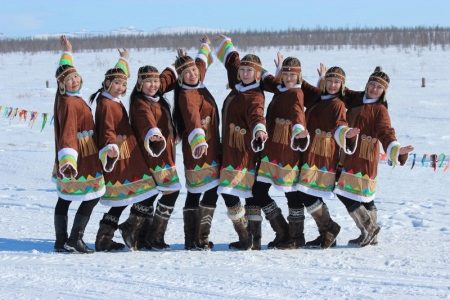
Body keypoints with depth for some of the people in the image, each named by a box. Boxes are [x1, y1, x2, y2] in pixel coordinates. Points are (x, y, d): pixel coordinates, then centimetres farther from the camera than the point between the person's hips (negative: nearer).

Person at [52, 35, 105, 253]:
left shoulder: (66, 98, 7)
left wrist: (67, 52, 43)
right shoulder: (70, 104, -19)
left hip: (68, 161, 10)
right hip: (80, 160, -10)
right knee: (93, 197, -5)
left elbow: (65, 71, 29)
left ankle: (61, 242, 14)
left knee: (64, 199, 10)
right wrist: (68, 161, -40)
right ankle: (74, 241, -9)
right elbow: (68, 134, -30)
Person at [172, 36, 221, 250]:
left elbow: (202, 63, 34)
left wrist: (204, 48, 52)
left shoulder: (198, 85, 12)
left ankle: (197, 239, 5)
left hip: (211, 147, 9)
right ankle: (198, 239, -8)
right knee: (195, 194, -9)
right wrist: (199, 141, -49)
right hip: (197, 149, -9)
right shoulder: (186, 95, -14)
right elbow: (192, 117, -33)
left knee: (211, 193, 5)